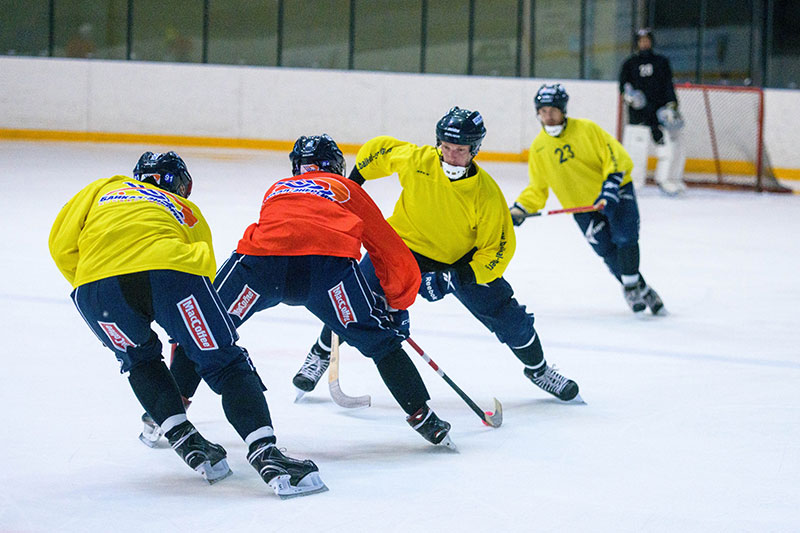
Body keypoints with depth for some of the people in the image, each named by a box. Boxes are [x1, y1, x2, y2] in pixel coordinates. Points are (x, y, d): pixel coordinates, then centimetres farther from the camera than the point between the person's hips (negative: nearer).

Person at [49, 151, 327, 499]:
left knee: (138, 359, 29)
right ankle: (265, 454, -9)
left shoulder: (105, 189, 36)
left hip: (96, 280, 1)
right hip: (170, 270, -1)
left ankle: (186, 443, 18)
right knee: (226, 362, 7)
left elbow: (62, 243, 22)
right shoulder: (188, 213, 37)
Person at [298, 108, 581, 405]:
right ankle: (320, 355, 13)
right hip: (404, 245, 0)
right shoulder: (415, 160, -23)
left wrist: (457, 278, -28)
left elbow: (498, 248, -19)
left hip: (463, 260, 0)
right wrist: (355, 179, 2)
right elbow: (379, 148, -2)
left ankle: (538, 370, 25)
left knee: (509, 318, -3)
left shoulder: (487, 194, -26)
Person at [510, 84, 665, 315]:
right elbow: (538, 188, 9)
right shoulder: (538, 148, 1)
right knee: (608, 251, -5)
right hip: (581, 206, 2)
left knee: (625, 239, -20)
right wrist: (520, 210, -4)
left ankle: (631, 285, -5)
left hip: (616, 193, -2)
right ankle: (640, 289, 10)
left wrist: (610, 185, -24)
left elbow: (615, 155, -11)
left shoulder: (587, 129, -9)